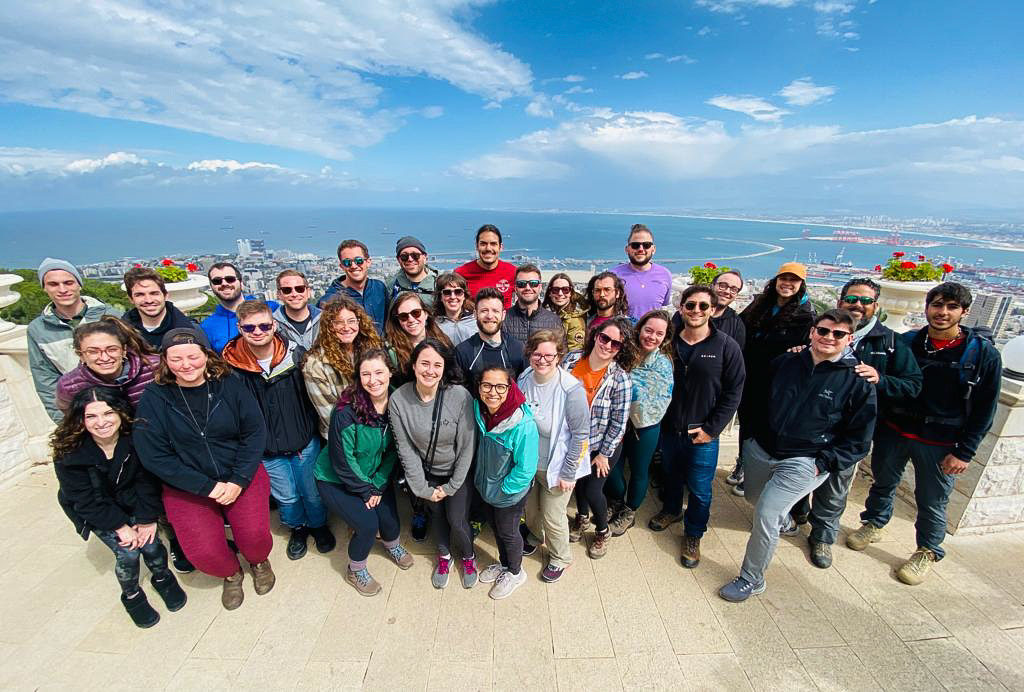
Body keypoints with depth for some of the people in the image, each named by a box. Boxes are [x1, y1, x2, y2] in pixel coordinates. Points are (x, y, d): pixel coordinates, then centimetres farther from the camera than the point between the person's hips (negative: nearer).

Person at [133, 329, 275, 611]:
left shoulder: (229, 384, -5)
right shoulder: (154, 397, -5)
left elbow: (255, 432, -4)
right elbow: (154, 456, -7)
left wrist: (238, 481, -14)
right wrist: (208, 487, -14)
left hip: (241, 474, 0)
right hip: (186, 485, 1)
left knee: (254, 535, -18)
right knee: (204, 553, -15)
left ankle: (259, 561, 20)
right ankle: (231, 573, 22)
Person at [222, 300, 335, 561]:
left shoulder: (297, 355, -14)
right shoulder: (231, 365, -13)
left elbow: (314, 398, -4)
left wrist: (311, 433, -2)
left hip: (305, 443, 0)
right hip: (267, 452, 1)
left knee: (313, 493, 17)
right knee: (286, 498, 18)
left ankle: (318, 525, 47)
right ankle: (297, 528, 48)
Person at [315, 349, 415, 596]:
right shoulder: (347, 410, -29)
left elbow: (393, 451, -5)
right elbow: (342, 459, -21)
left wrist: (378, 485, -10)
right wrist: (366, 490, -13)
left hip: (375, 476, 4)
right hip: (335, 480, -4)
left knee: (390, 520, -3)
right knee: (368, 524, -14)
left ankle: (392, 545, 36)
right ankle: (355, 571, 18)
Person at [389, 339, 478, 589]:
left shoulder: (460, 396, -28)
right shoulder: (398, 399, -21)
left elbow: (467, 446, -18)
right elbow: (406, 449, -13)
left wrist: (451, 486, -12)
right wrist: (422, 488, -9)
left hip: (458, 472, -2)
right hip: (427, 472, 2)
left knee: (457, 521, 3)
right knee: (437, 514, 19)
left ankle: (468, 557, 37)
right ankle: (444, 556, 50)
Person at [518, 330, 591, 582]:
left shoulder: (571, 389, -26)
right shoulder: (524, 379, -11)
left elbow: (581, 434, -18)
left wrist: (568, 473, -14)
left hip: (555, 466, -4)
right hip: (528, 462, 5)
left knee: (552, 517, 14)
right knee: (530, 508, 26)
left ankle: (560, 557, 45)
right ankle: (535, 536, 59)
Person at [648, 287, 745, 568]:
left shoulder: (727, 346, -10)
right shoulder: (670, 343, -3)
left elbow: (733, 392, -8)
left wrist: (711, 429, -11)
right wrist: (659, 417, 0)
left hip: (703, 434, -3)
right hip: (669, 428, 3)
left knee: (700, 489, 10)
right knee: (671, 475, 23)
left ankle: (693, 535, 33)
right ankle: (671, 510, 50)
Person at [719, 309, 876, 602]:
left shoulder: (858, 381, -10)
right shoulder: (785, 363, -1)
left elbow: (859, 438, -4)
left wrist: (822, 464, -12)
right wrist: (752, 436, 10)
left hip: (803, 462, -5)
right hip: (760, 449, 5)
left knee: (766, 515, -14)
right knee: (755, 499, 24)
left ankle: (752, 580, 9)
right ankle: (785, 521, 60)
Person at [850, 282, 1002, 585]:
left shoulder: (983, 353, -8)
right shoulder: (907, 342, -2)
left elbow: (985, 410, -6)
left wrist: (964, 452, -9)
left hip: (940, 445, -2)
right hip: (894, 432, 2)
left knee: (932, 503, 11)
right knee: (883, 484, 18)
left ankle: (927, 552, 33)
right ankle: (874, 525, 41)